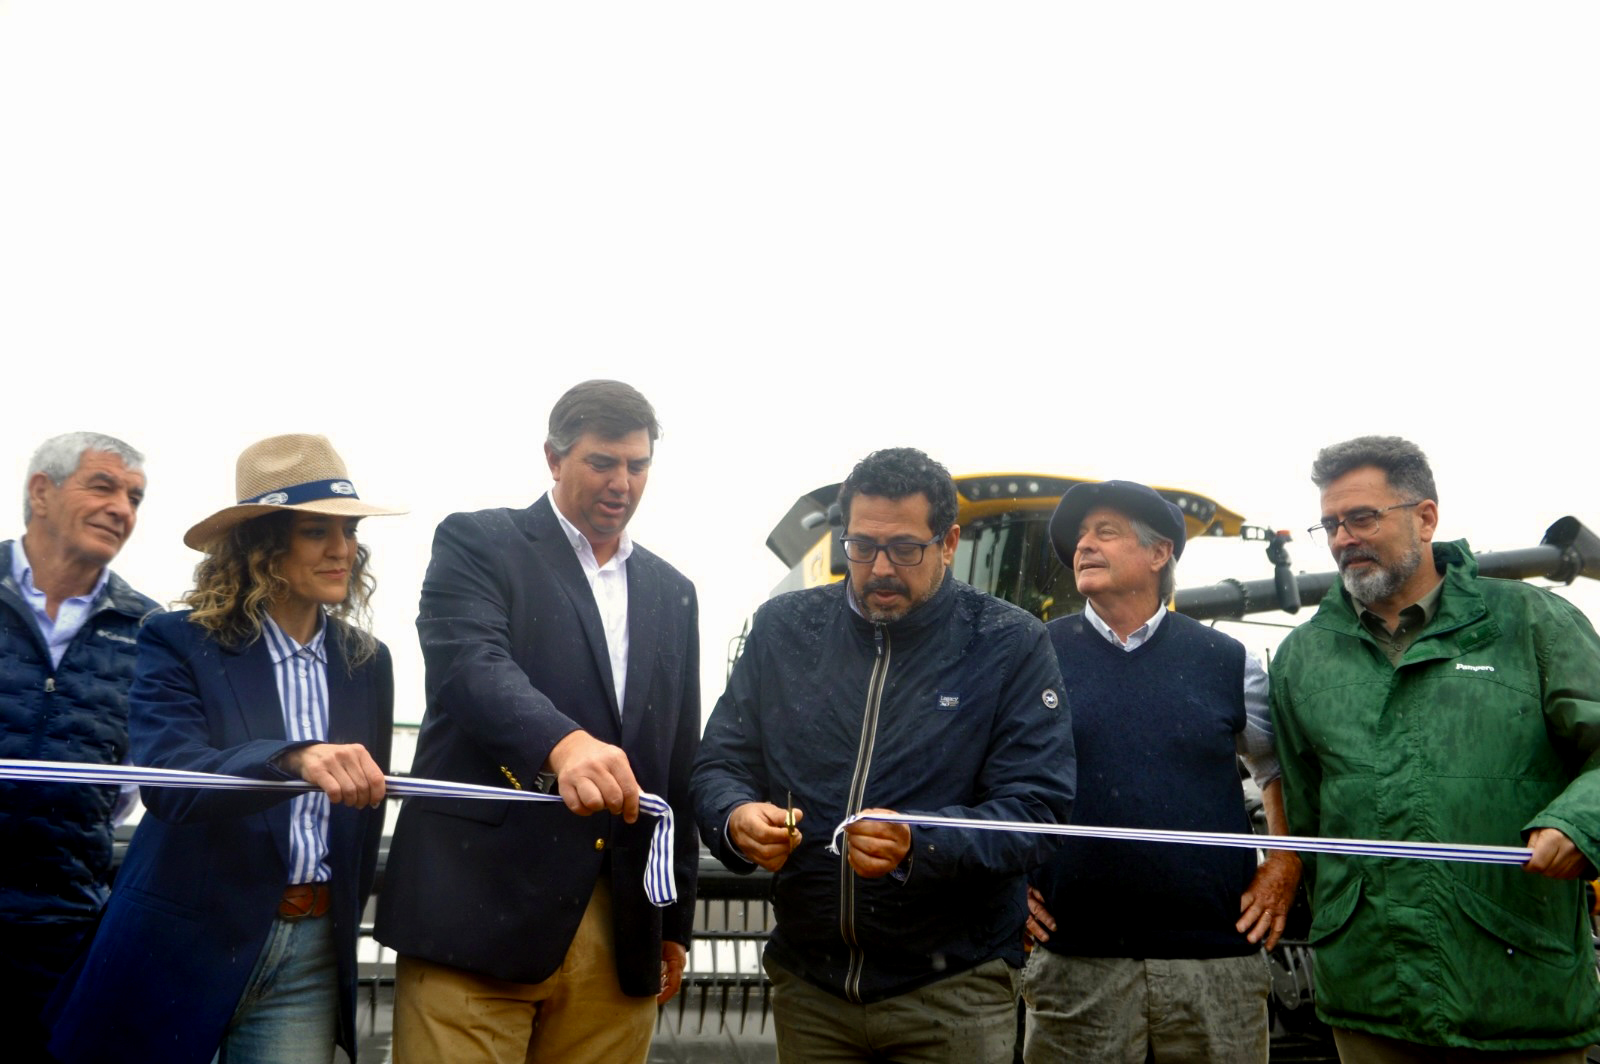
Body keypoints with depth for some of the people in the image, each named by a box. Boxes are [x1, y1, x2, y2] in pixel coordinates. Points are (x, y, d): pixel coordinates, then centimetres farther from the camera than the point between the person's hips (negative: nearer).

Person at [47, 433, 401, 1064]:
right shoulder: (179, 644, -5)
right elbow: (168, 780, -21)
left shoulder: (367, 663, 8)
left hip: (311, 951, 3)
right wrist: (294, 760, -38)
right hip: (186, 942, -3)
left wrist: (342, 931, 13)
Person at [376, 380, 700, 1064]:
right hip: (480, 905, -4)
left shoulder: (671, 593, 18)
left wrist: (676, 920, 17)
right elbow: (470, 665, -16)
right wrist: (564, 743, -35)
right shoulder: (476, 544, 3)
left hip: (621, 926, 4)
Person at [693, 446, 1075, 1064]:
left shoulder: (1010, 647, -6)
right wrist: (737, 820, -19)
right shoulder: (784, 629, 2)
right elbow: (719, 765, 4)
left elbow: (1036, 810, -13)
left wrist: (916, 846, -30)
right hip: (807, 983, 3)